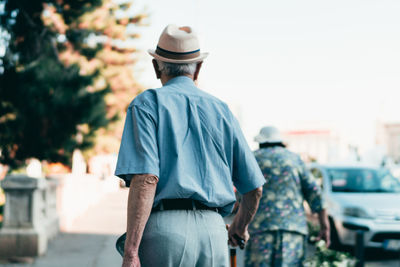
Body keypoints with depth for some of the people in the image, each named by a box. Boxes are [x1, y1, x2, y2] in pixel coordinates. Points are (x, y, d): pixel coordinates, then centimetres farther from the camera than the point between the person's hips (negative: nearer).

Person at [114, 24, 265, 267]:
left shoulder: (147, 104, 4)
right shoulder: (221, 110, 17)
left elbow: (146, 178, -11)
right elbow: (254, 187, 15)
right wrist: (239, 228, 35)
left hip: (165, 229, -4)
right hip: (214, 230, 4)